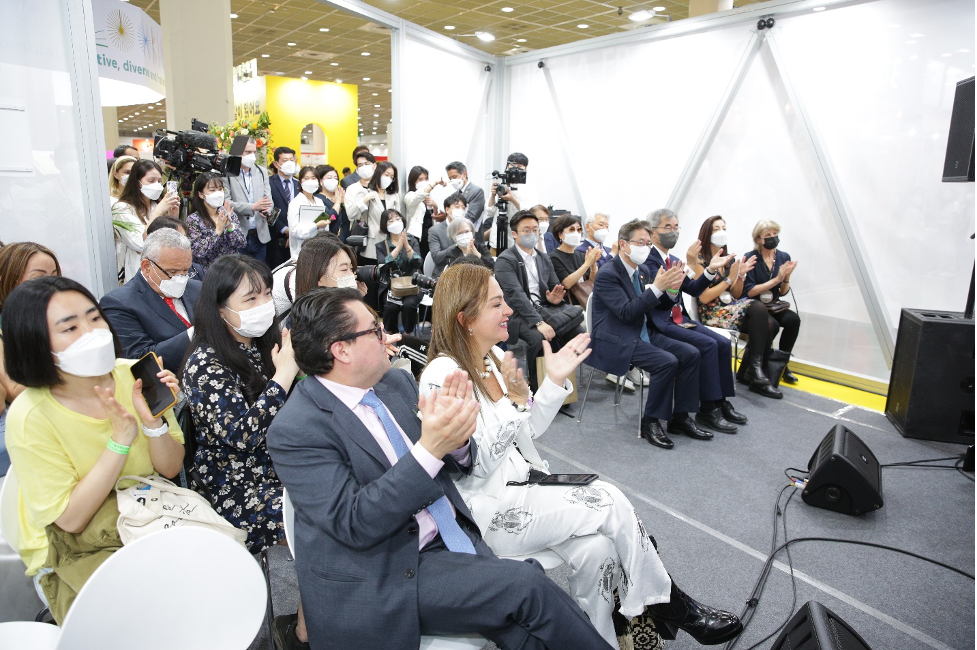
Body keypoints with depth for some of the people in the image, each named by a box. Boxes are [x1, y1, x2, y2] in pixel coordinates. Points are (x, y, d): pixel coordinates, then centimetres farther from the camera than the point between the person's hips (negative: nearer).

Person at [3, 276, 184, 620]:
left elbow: (170, 469, -4)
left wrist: (153, 422, -24)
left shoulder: (132, 375, -10)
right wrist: (121, 440, -26)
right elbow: (71, 520, -16)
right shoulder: (30, 417, -18)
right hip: (73, 549, -3)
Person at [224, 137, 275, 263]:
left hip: (260, 235, 5)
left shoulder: (262, 172, 14)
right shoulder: (227, 173, -4)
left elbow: (268, 198, 11)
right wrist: (252, 207, -20)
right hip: (238, 236, -5)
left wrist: (267, 209, -13)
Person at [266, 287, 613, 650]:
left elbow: (456, 464, 10)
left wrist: (455, 439, -14)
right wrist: (429, 450, -30)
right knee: (527, 585, -18)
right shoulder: (295, 430, -16)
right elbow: (352, 523, -22)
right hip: (385, 577, -6)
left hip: (454, 538, 6)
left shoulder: (396, 381, 4)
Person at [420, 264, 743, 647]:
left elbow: (529, 430, 12)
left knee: (596, 547, -16)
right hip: (487, 508, -7)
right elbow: (472, 468, -20)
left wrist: (555, 381, -1)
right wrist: (511, 402, -26)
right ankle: (668, 604, 10)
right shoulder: (443, 377, -20)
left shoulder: (495, 357, 6)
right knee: (611, 502, -13)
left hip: (524, 483, 7)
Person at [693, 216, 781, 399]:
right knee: (758, 308, -29)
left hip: (732, 308, 7)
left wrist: (741, 275, -1)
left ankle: (747, 372, -6)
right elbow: (704, 297, -11)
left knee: (770, 324, -21)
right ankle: (755, 369, -24)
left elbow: (736, 296, 16)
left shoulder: (729, 259, 16)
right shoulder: (699, 260, -4)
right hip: (712, 313, -7)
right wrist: (730, 278, -14)